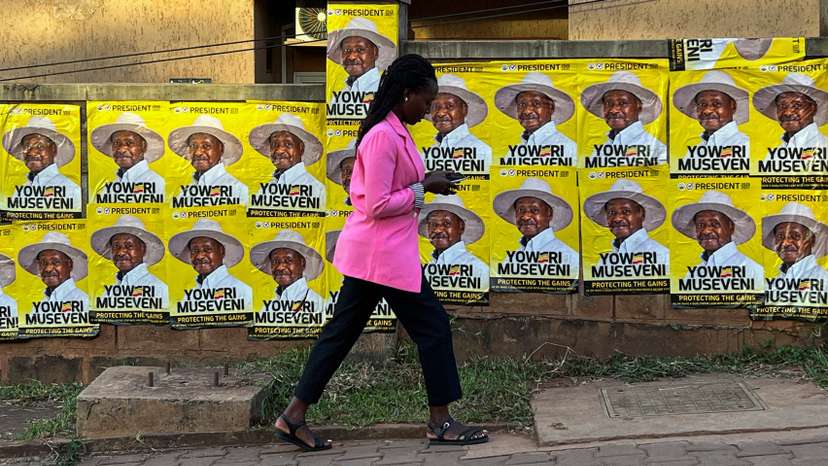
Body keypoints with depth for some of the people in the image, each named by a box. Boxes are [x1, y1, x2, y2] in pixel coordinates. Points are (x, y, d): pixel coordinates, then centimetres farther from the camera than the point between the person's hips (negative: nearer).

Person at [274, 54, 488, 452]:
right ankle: (441, 422, 11)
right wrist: (423, 189, -13)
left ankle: (293, 418, 15)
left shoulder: (393, 132, 12)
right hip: (383, 253, -10)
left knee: (342, 331, 11)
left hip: (371, 251, 10)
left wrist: (426, 181, 6)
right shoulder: (383, 137, -19)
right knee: (433, 326, 1)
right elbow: (378, 206, -22)